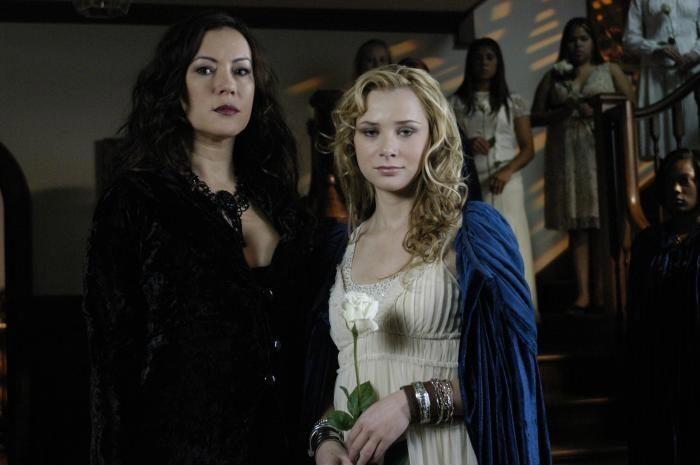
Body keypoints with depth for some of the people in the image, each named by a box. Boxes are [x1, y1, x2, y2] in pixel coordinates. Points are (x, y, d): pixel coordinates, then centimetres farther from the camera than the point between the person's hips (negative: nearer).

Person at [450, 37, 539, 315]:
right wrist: (466, 144, -14)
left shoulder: (514, 103, 10)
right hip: (470, 184, 0)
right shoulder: (457, 103, 10)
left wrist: (506, 171, -12)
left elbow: (528, 149, 6)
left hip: (506, 183, 0)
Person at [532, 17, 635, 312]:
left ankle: (602, 289, -4)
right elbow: (535, 117, 10)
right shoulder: (553, 77, 15)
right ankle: (583, 292, -8)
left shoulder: (610, 71, 11)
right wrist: (562, 111, -7)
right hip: (567, 156, 2)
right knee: (576, 224, -4)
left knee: (603, 222, -7)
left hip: (602, 152, -1)